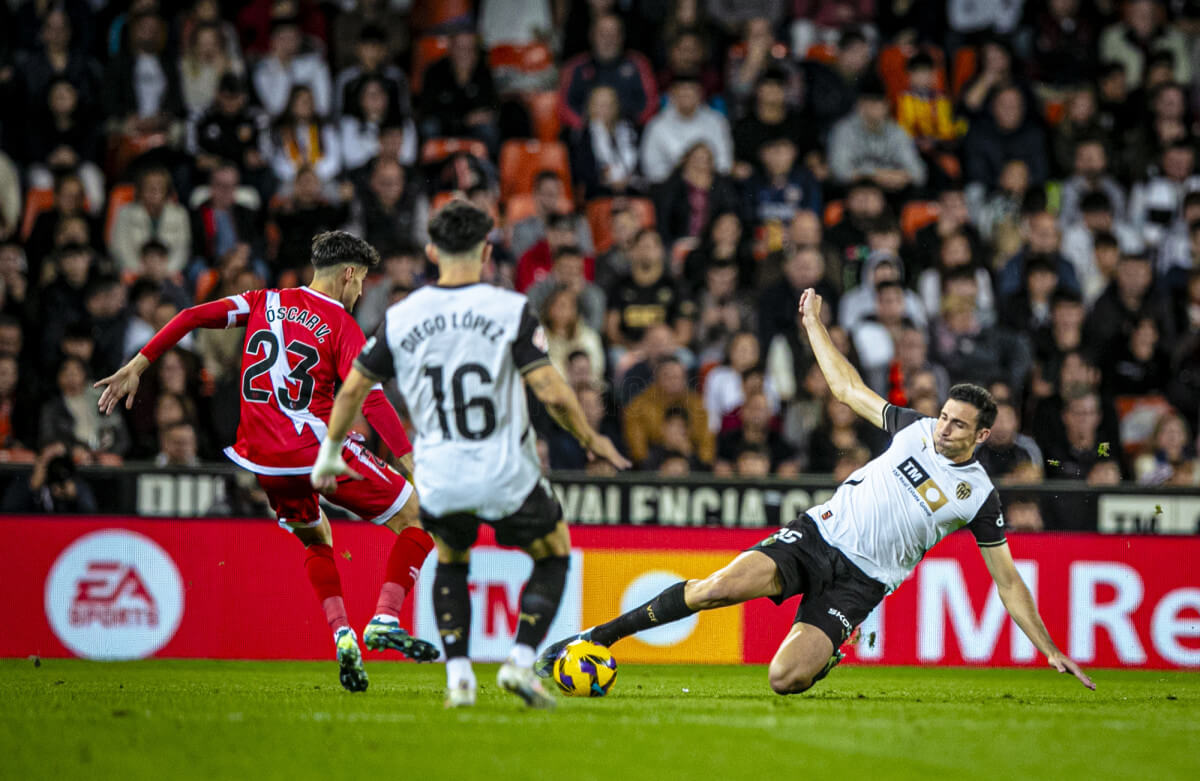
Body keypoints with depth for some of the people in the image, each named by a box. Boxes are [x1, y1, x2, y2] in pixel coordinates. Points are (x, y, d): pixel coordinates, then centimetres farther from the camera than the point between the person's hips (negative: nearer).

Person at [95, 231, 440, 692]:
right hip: (322, 453, -5)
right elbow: (370, 399, -15)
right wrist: (411, 462, -16)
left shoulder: (265, 303, 12)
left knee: (316, 539, 29)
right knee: (416, 517, 7)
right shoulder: (342, 327, -3)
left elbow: (193, 317, 3)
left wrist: (137, 367, 7)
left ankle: (341, 634, 9)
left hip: (265, 463, 5)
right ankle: (384, 620, -7)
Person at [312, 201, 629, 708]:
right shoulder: (510, 310, -10)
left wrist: (330, 455, 22)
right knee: (553, 556, 20)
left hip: (439, 481, 3)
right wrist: (592, 441, 3)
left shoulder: (400, 318, 1)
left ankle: (458, 676, 14)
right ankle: (521, 662, 2)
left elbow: (352, 389, 8)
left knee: (450, 563, 29)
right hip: (507, 476, -3)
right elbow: (551, 392, -13)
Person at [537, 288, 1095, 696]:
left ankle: (825, 655, 18)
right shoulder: (916, 430, 7)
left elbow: (1007, 581, 7)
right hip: (820, 533, 2)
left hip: (860, 579, -2)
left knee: (785, 680, -21)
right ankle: (597, 638, -18)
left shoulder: (980, 497, 1)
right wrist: (813, 324, 16)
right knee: (723, 585, -27)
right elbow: (846, 388, 18)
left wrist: (1050, 649, 3)